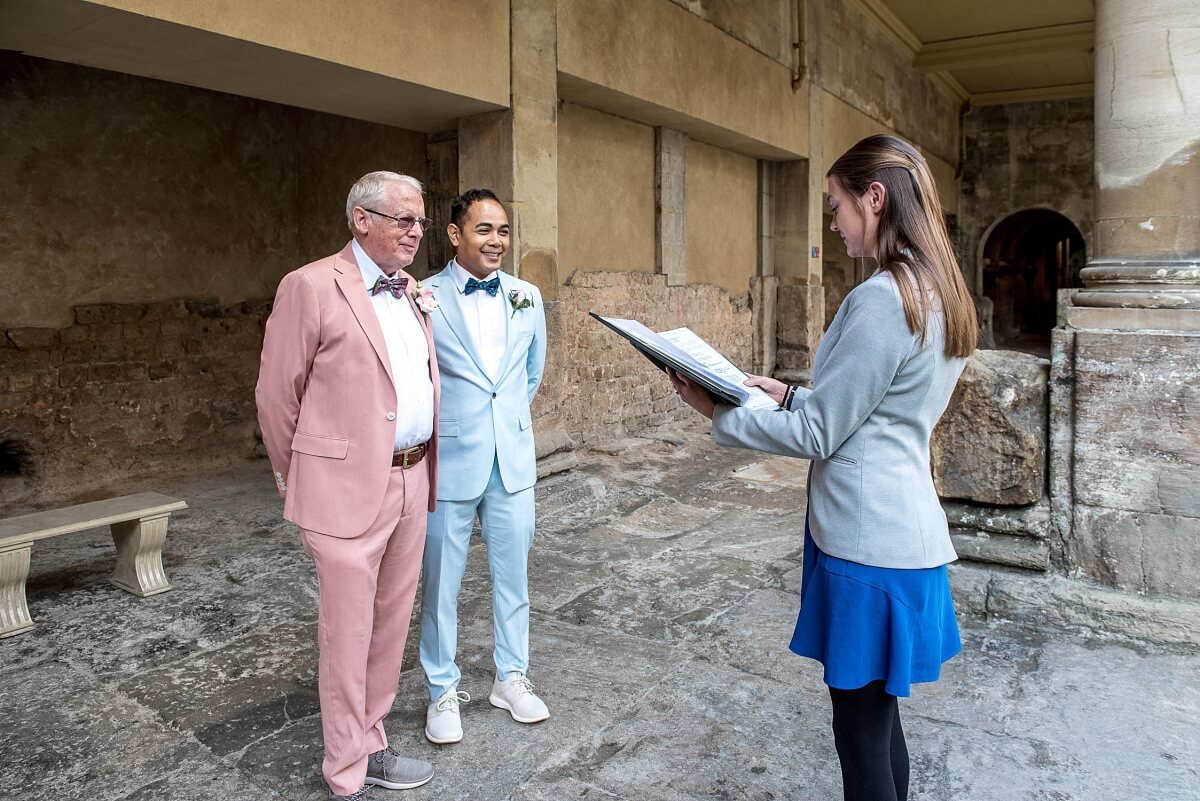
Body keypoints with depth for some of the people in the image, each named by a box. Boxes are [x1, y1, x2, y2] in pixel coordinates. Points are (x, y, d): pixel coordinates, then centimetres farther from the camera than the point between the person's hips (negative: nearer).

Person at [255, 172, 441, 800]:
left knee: (391, 623, 16)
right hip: (347, 488, -6)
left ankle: (370, 747, 35)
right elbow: (277, 395, -4)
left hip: (411, 483, 7)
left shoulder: (414, 293, 12)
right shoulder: (311, 288, -9)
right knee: (347, 633, 4)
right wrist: (295, 479, 5)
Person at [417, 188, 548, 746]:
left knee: (513, 574, 14)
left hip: (514, 459, 4)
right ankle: (443, 690, 26)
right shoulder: (423, 299, -9)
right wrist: (441, 423, 4)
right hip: (449, 462, -3)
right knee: (441, 580, 8)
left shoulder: (527, 297, 4)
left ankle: (510, 677, 32)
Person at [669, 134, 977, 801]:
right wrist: (788, 393, 12)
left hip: (869, 541, -10)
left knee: (863, 734, 5)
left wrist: (719, 414, -7)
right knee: (878, 717, 22)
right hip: (903, 530, 10)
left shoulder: (883, 299, -20)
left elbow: (817, 434, -17)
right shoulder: (938, 293, 10)